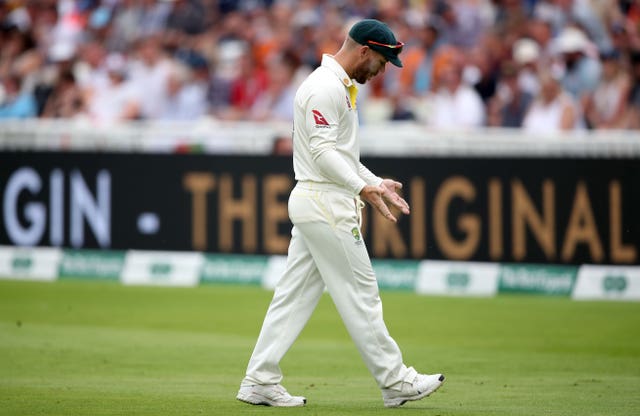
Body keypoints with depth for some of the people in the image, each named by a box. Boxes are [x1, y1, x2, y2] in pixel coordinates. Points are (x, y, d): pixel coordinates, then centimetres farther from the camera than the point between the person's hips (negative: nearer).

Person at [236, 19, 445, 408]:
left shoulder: (341, 86, 19)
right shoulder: (325, 87, -15)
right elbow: (323, 152, -22)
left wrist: (376, 182, 19)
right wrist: (362, 187, -30)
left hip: (312, 205, 10)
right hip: (326, 206, -10)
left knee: (295, 295, 8)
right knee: (360, 294, -4)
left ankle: (260, 382, 7)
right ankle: (395, 382, 2)